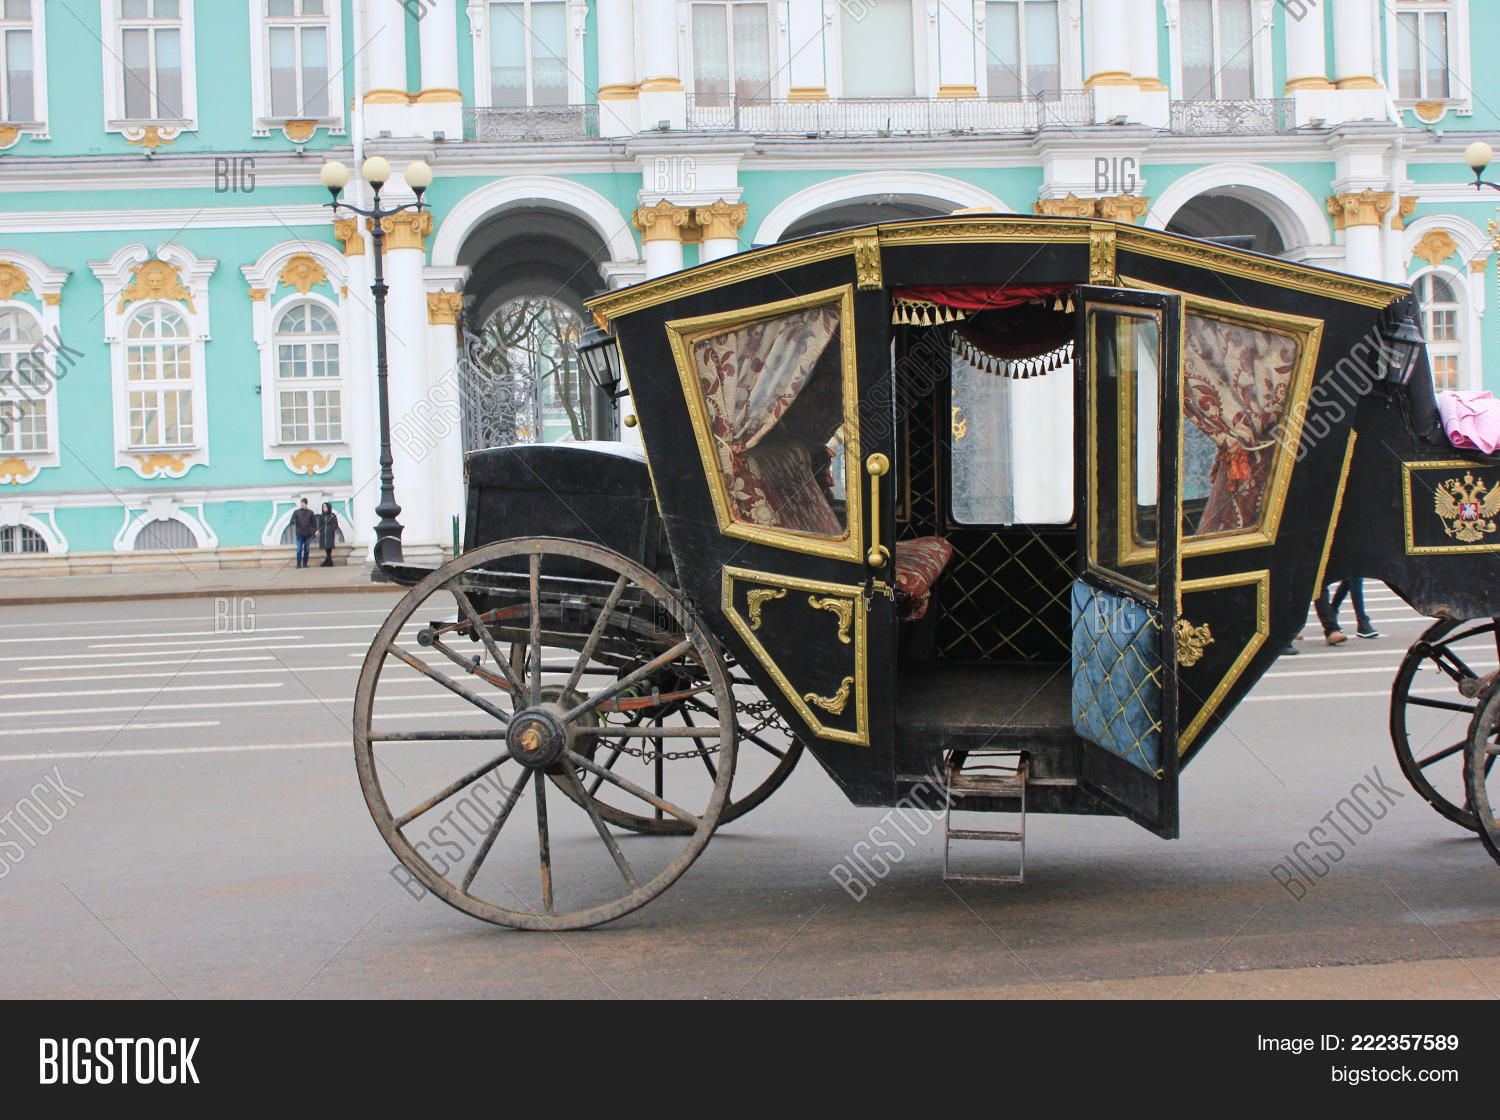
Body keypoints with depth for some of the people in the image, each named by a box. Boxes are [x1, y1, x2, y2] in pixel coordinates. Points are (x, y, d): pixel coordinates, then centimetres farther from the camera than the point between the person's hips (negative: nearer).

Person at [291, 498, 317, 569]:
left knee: (307, 549, 4)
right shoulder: (296, 512, 5)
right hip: (299, 534, -2)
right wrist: (292, 522, -25)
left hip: (308, 534, 2)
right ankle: (298, 564, -6)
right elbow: (292, 520, -2)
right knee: (299, 549, -8)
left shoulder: (310, 512, 8)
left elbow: (314, 522, 11)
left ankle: (305, 563, 11)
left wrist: (314, 530, 1)